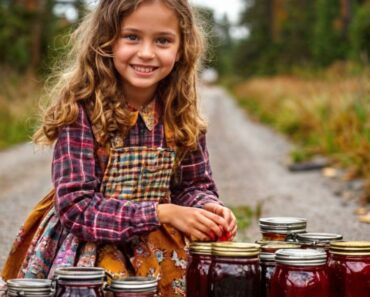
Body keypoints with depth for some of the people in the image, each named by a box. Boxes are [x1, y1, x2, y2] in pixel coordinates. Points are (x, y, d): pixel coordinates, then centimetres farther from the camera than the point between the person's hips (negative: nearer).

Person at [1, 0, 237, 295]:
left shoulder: (181, 114, -1)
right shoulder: (81, 110, -15)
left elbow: (194, 185, 7)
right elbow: (76, 206, -19)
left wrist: (209, 207, -16)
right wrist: (161, 213, -26)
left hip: (157, 247, 5)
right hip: (86, 249, -4)